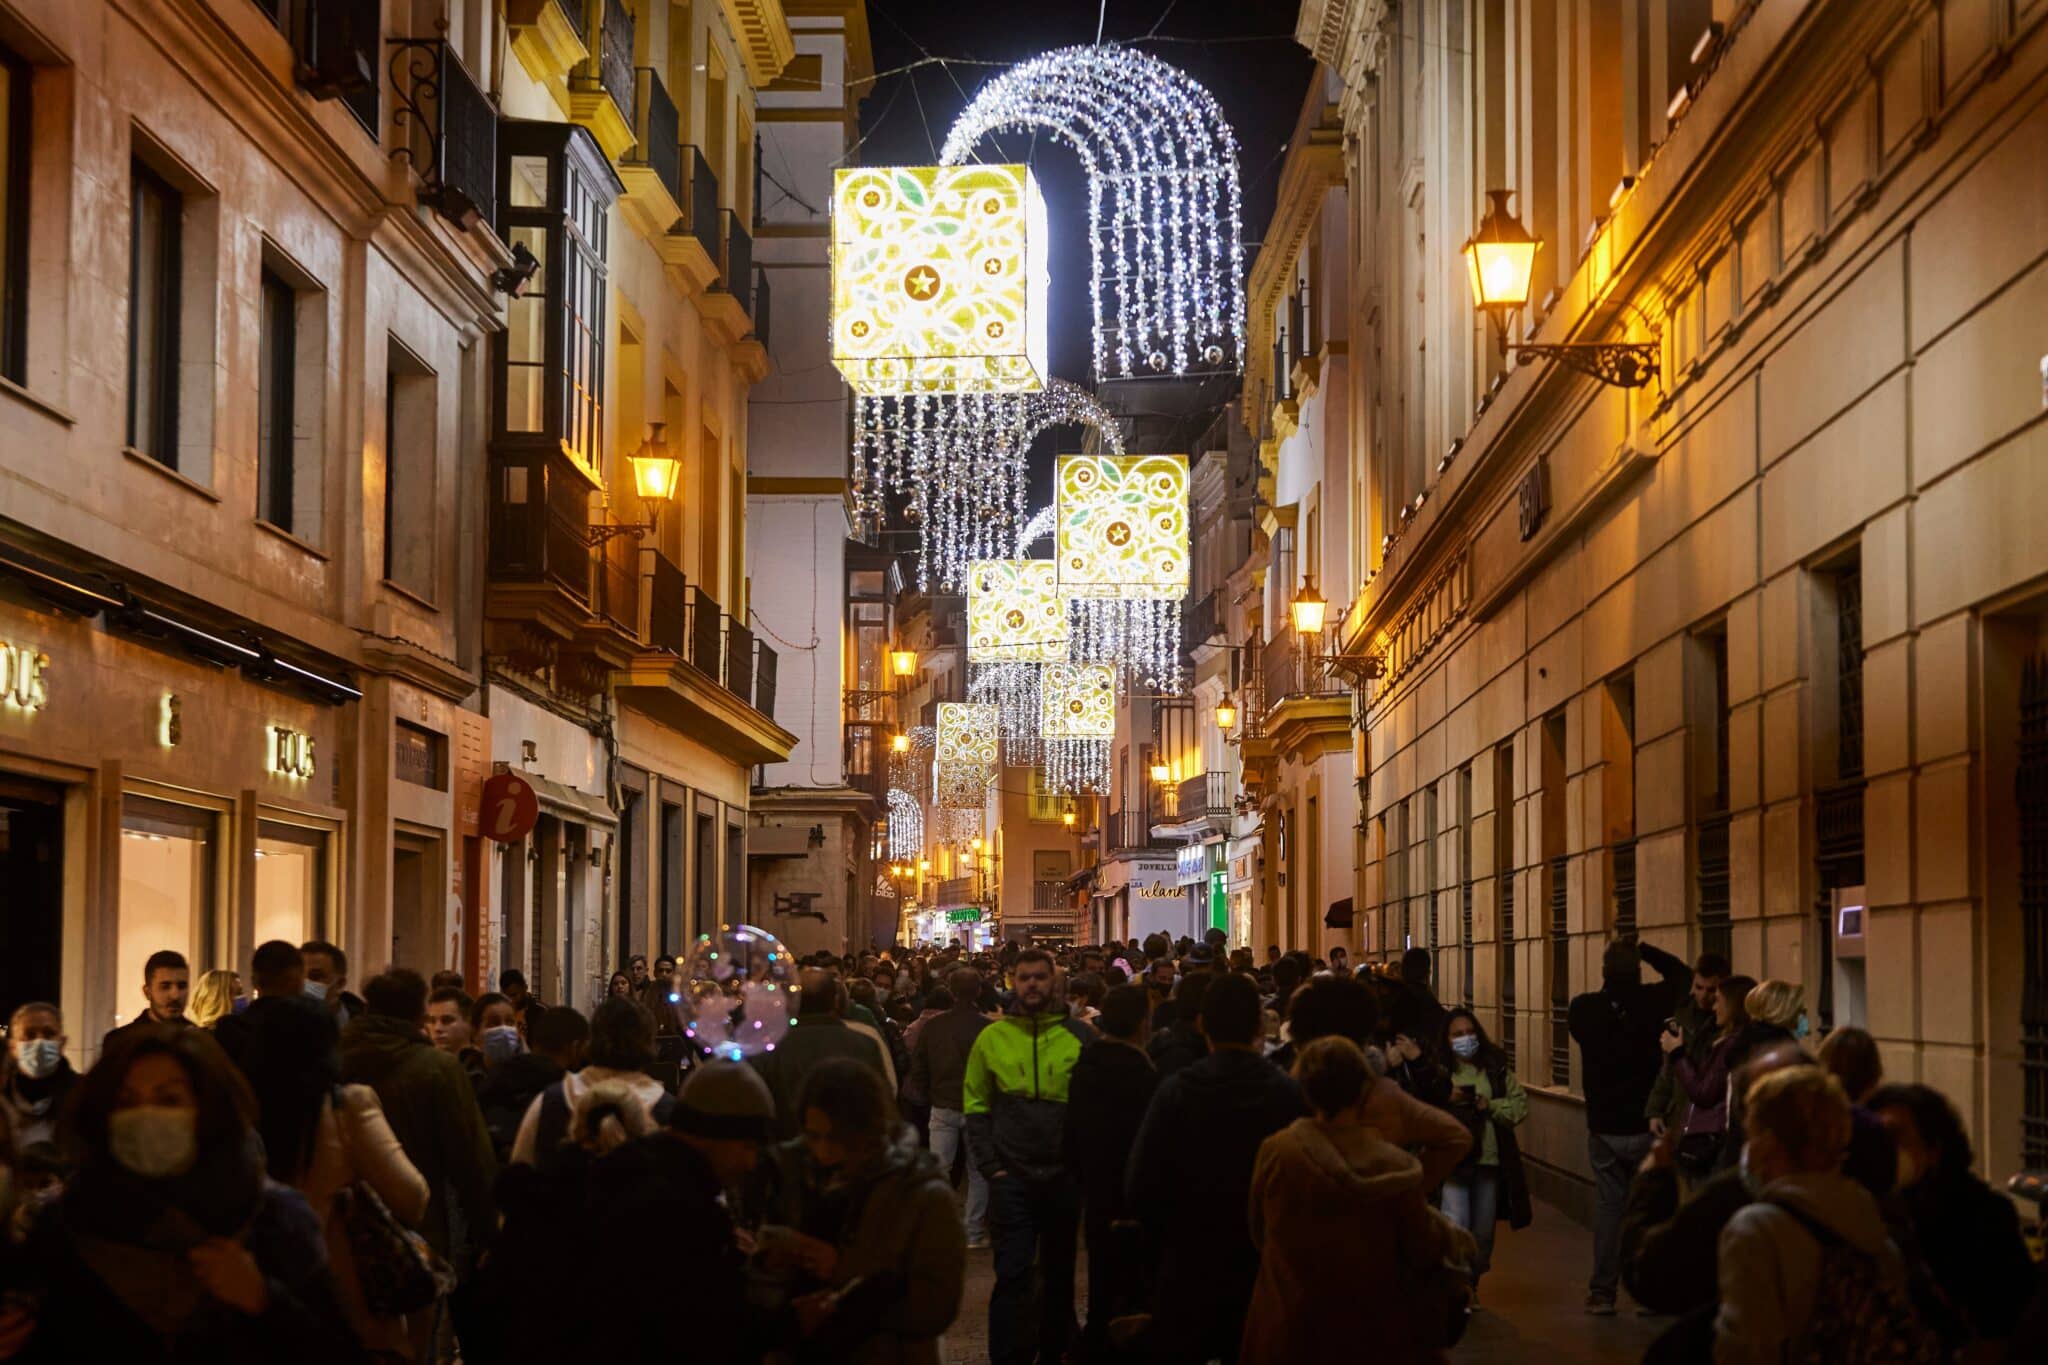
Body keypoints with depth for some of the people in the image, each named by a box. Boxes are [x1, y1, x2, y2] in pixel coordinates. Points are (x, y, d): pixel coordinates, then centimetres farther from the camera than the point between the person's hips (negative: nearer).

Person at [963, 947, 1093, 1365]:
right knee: (1013, 1274, -4)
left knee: (1059, 1272, 14)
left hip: (1064, 1174, 1)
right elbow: (976, 1106, 3)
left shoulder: (1079, 1037, 0)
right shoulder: (992, 1037, 0)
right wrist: (991, 1166, -5)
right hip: (1012, 1177, -1)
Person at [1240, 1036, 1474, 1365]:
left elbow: (1259, 1233, 0)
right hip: (1371, 1330, 0)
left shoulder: (1275, 1152, -16)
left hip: (1290, 1327, 0)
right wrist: (1452, 1237, 18)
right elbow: (1424, 1250, -5)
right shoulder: (1395, 1166, -17)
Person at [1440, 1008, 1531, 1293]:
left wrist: (1490, 1106, -11)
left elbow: (1519, 1105, 5)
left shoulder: (1497, 1069, 6)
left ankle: (1471, 1285, 32)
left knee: (1483, 1233, 13)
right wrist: (1448, 1101, -20)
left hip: (1489, 1160, 3)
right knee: (1456, 1229, -15)